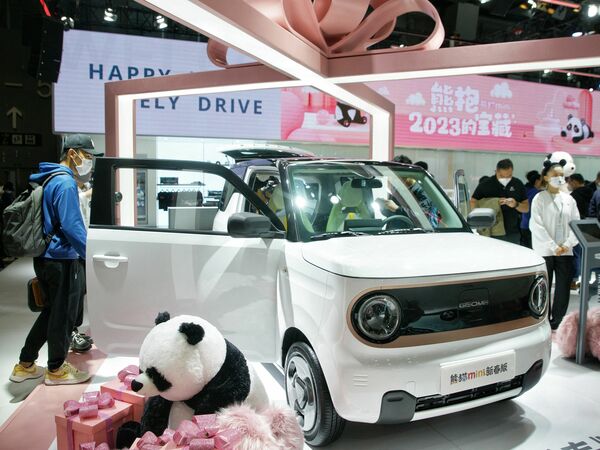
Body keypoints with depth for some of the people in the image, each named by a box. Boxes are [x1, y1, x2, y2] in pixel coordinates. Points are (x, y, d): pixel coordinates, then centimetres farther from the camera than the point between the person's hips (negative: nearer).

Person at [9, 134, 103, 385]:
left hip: (46, 257, 10)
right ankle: (56, 370, 20)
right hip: (62, 259, -10)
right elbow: (72, 226, -24)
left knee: (53, 310, 20)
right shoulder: (65, 183, -17)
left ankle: (25, 365, 28)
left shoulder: (50, 179, 14)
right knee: (64, 314, 5)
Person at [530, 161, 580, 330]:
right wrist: (553, 247, -15)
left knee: (563, 288, 5)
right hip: (545, 251, -4)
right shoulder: (539, 198, -3)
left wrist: (567, 244, -6)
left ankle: (558, 323, 17)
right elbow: (536, 226, -11)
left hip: (565, 251, 4)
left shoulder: (569, 199, 11)